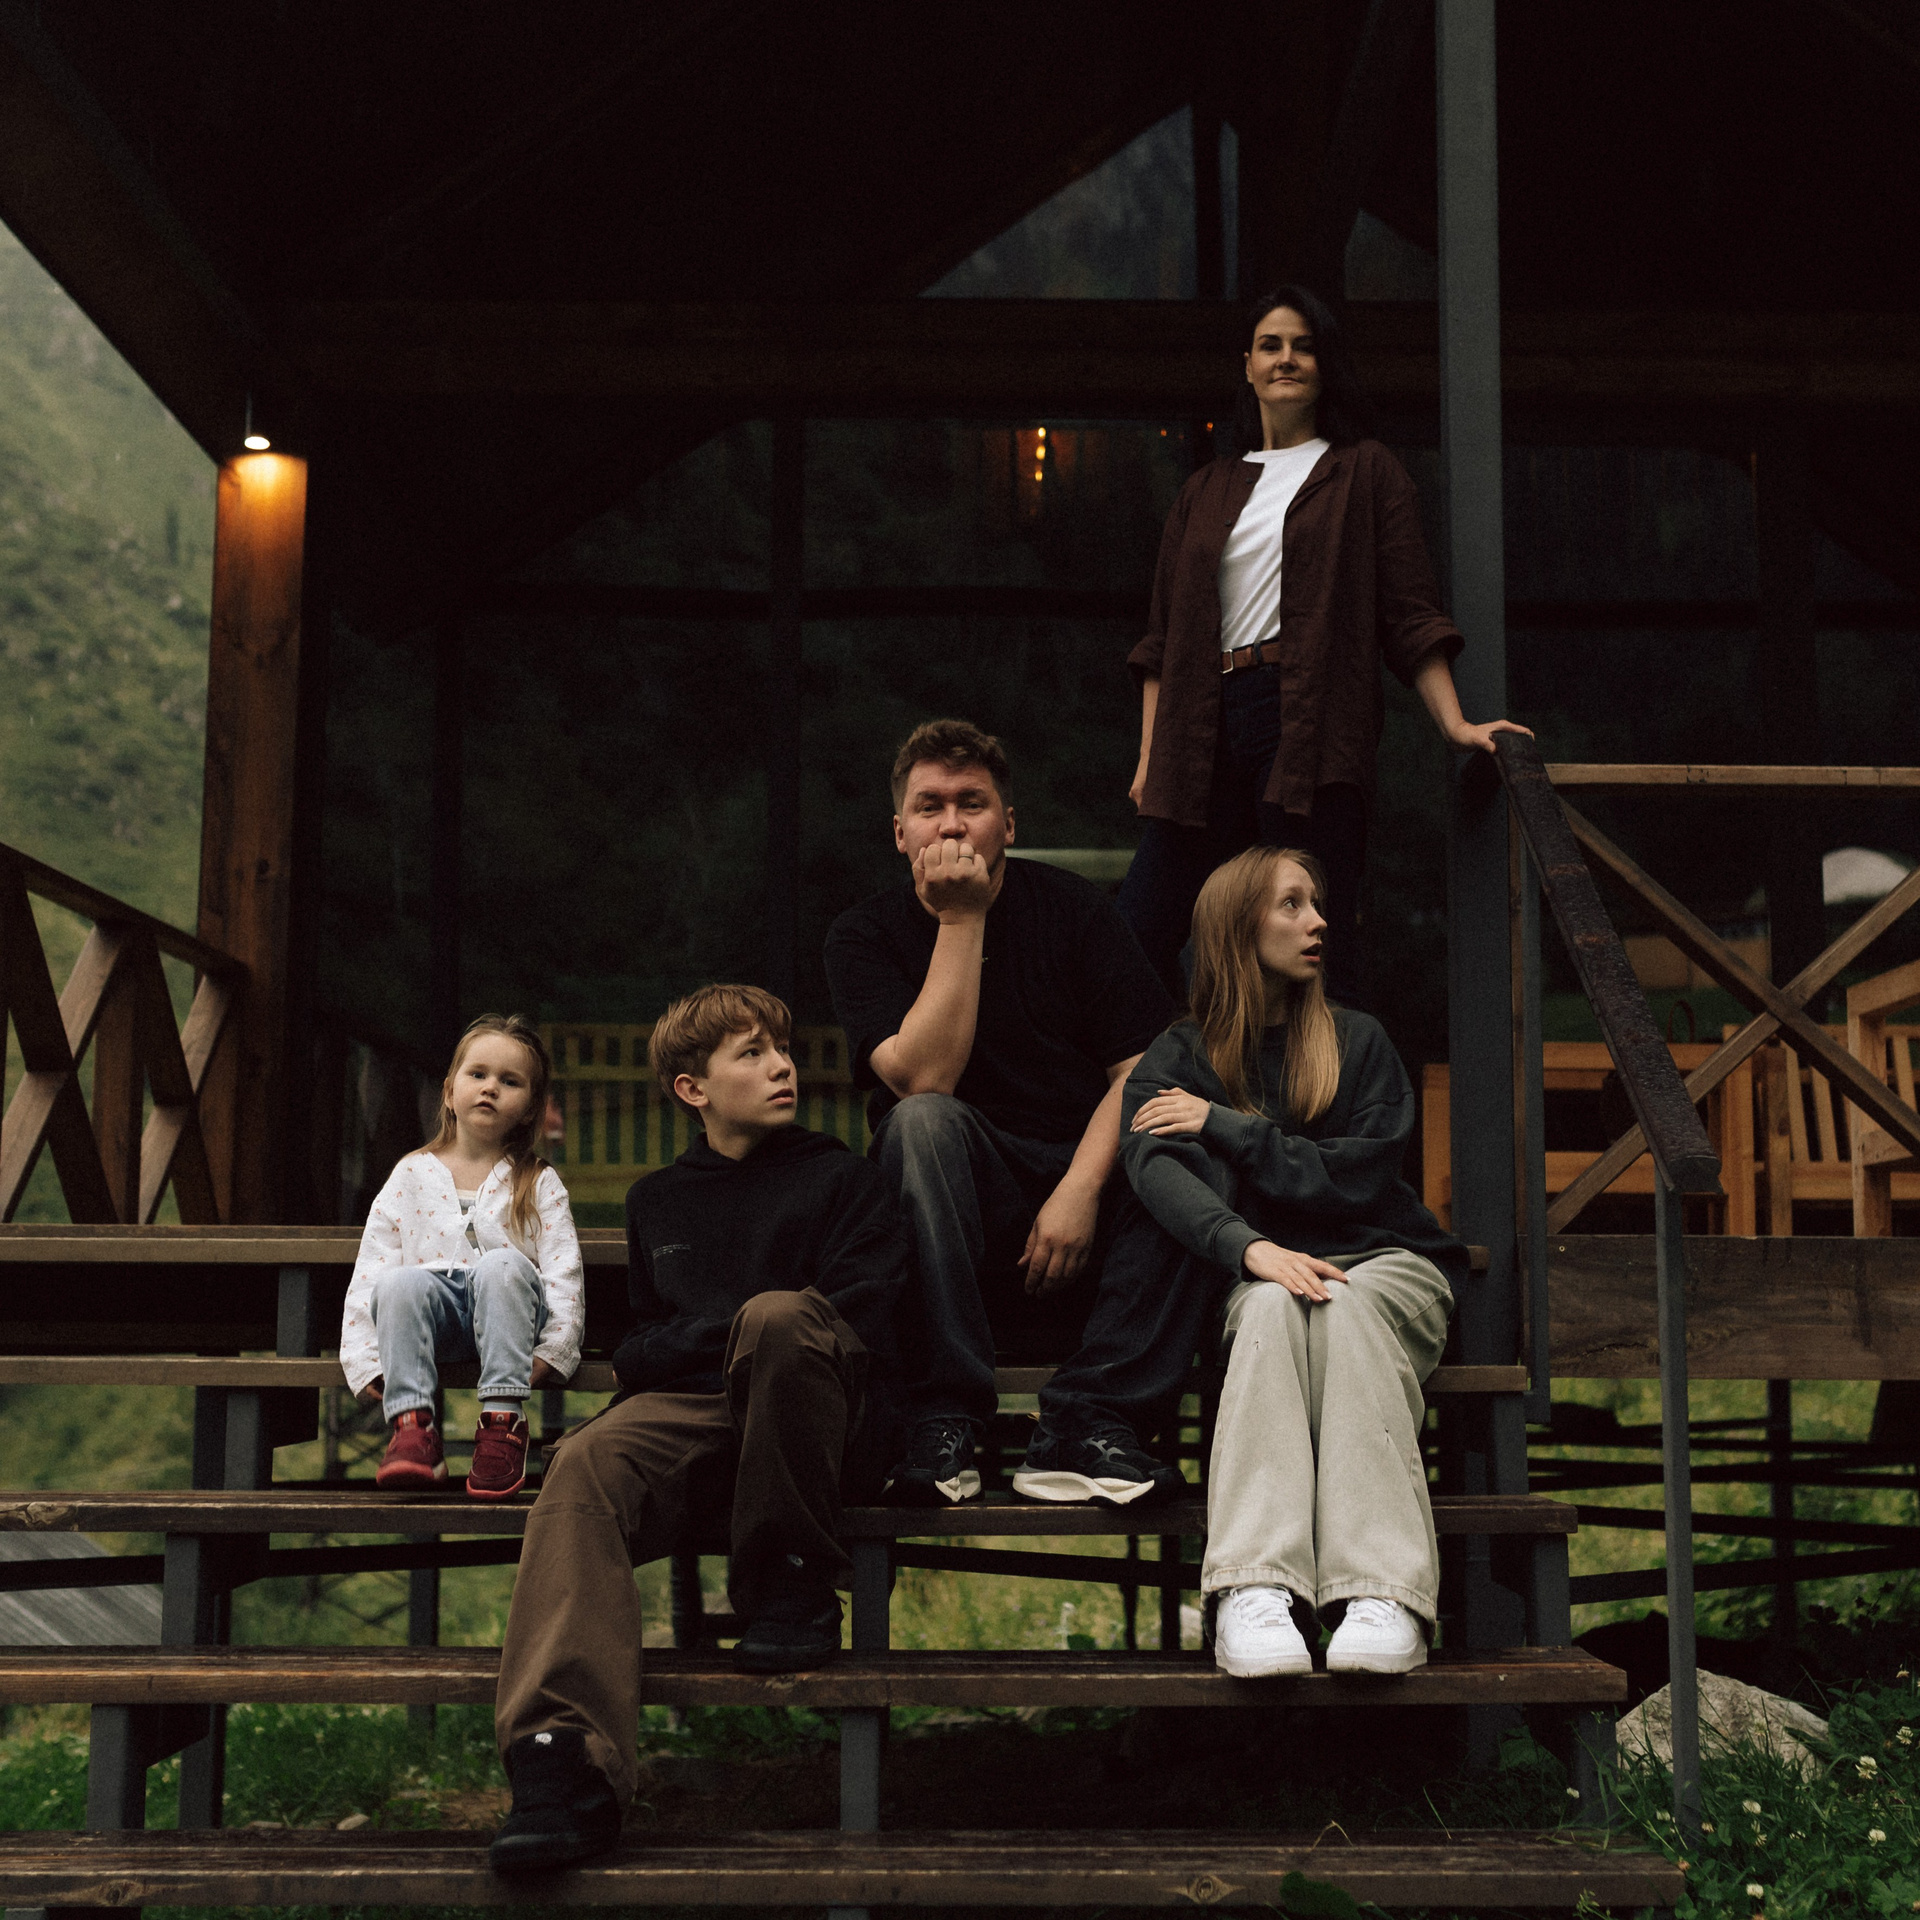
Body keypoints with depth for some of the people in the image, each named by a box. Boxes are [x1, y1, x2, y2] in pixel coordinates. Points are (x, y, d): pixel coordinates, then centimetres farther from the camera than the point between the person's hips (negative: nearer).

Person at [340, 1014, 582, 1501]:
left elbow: (564, 1276, 4)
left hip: (506, 1310, -1)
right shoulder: (412, 1177, 15)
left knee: (502, 1265, -34)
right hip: (434, 1313, 1)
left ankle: (502, 1423, -37)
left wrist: (550, 1352, -11)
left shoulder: (538, 1183, 13)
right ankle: (412, 1428, -36)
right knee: (401, 1282, -32)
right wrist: (367, 1360, -3)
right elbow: (368, 1273, 9)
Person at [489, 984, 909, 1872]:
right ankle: (562, 1756, -47)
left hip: (818, 1422, -2)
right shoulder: (657, 1201, 24)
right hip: (690, 1416, 3)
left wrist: (681, 1346, -3)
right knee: (585, 1465, -31)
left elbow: (858, 1327, 0)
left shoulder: (838, 1177, 13)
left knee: (777, 1316, -36)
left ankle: (796, 1590, -18)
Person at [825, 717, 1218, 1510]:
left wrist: (1079, 1189, -19)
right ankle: (945, 1421, -33)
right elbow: (923, 1079, -16)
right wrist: (961, 920, -16)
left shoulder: (1075, 911, 4)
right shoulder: (865, 936, 1)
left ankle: (1086, 1420, -29)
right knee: (923, 1122, -34)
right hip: (965, 1208, -1)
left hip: (1081, 1189, 1)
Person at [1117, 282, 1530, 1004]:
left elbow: (1409, 611, 6)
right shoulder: (1208, 490, 22)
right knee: (1138, 930, -3)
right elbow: (1164, 633, 19)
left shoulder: (1365, 471, 12)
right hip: (1206, 726, 4)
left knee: (1314, 952, -9)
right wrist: (1150, 755, 9)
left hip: (1312, 724, -4)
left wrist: (1456, 725, -5)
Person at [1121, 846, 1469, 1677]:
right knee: (1275, 1302, -36)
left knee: (1345, 1307, -34)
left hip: (1388, 1263, 1)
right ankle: (1255, 1592, -51)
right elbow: (1157, 1170, -13)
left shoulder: (1359, 1042, 12)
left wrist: (1225, 1125, -8)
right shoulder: (1177, 1059, 8)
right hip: (1266, 1269, -1)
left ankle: (1384, 1595, -48)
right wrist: (1249, 1246, -33)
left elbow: (1355, 1179, -3)